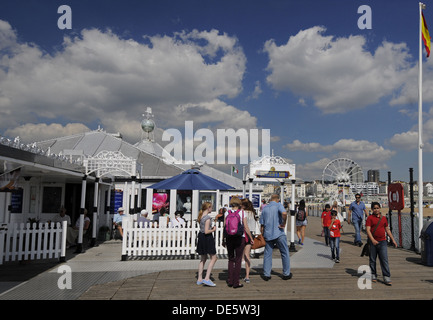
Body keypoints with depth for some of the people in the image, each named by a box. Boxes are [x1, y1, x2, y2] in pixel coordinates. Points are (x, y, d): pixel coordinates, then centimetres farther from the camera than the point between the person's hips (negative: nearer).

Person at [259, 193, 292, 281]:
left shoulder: (265, 208, 10)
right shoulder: (278, 205, -3)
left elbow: (262, 224, 10)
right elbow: (284, 213, -27)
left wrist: (262, 235, 18)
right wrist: (283, 224, -14)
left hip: (268, 234, 4)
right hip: (279, 234, -4)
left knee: (267, 254, 10)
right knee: (285, 253, 11)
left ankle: (266, 274, 9)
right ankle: (286, 274, 17)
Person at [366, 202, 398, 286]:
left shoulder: (384, 218, 12)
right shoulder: (370, 218, -2)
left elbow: (387, 230, 21)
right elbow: (368, 230, -10)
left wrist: (393, 240, 18)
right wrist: (372, 240, -22)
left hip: (382, 242, 3)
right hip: (373, 242, -2)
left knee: (384, 260, -4)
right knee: (372, 260, 7)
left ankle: (387, 278, -3)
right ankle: (373, 275, 20)